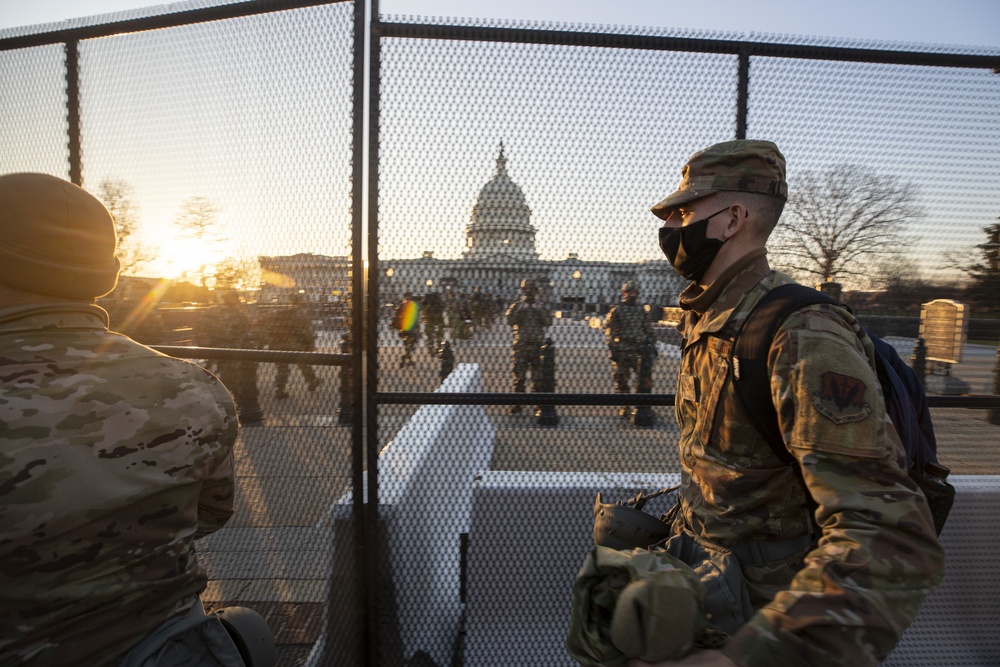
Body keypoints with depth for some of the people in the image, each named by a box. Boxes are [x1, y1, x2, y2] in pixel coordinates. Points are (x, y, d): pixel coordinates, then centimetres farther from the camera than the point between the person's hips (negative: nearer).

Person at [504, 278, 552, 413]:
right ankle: (516, 404, 5)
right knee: (519, 377, -2)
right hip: (521, 345, -1)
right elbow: (510, 321, -9)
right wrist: (519, 308, -20)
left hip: (537, 345, 2)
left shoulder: (540, 307, 12)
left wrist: (541, 311, -14)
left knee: (538, 377, 3)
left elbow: (548, 323, -2)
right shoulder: (517, 305, 7)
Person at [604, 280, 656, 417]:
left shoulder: (641, 311, 13)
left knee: (645, 379, -1)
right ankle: (624, 408, 14)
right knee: (621, 380, 2)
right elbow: (609, 331, -3)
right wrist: (612, 349, -9)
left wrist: (651, 345, 14)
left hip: (639, 351, 3)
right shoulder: (616, 311, -1)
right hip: (621, 352, -3)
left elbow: (648, 329, 20)